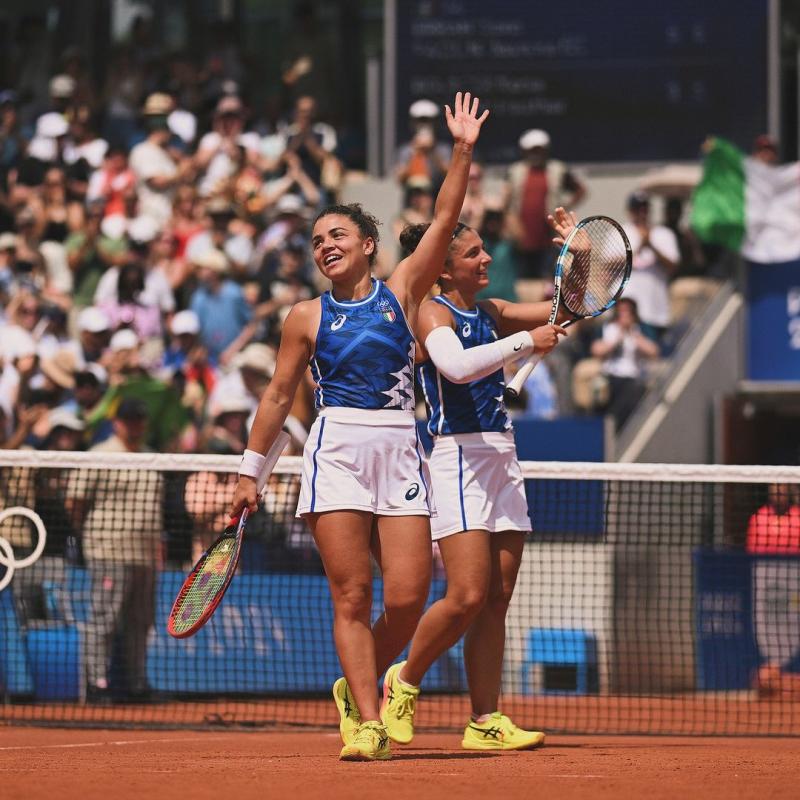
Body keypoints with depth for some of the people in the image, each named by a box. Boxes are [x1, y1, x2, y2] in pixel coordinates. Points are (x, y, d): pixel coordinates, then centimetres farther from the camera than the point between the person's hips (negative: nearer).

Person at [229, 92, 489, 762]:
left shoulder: (402, 291, 9)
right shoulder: (307, 317, 9)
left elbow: (444, 221, 1)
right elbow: (279, 396, 14)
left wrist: (463, 152, -7)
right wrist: (251, 471, 13)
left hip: (401, 451, 1)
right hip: (337, 450, -1)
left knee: (407, 598, -7)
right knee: (352, 597, -7)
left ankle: (357, 687, 18)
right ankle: (368, 723, -7)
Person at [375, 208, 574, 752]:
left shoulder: (489, 314, 15)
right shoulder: (434, 314, -7)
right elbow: (458, 365, -26)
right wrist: (525, 341, -22)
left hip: (502, 457, 8)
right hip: (459, 458, -8)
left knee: (497, 600, 3)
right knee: (467, 596, -15)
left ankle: (486, 722, 3)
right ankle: (404, 683, 7)